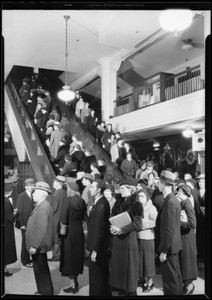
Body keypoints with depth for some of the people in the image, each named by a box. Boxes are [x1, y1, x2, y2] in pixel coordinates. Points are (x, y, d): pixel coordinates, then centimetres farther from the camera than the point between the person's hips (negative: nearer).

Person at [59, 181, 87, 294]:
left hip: (69, 231, -6)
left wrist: (63, 229, -11)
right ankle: (75, 282, 36)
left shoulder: (68, 201, -19)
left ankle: (73, 285, 12)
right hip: (79, 231, 6)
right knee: (77, 255, 20)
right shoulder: (82, 202, 0)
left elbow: (63, 218, -21)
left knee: (69, 257, 6)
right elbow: (82, 217, 6)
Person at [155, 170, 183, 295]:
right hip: (173, 245, 9)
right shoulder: (173, 199, 6)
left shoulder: (170, 202, -23)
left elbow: (169, 230, -24)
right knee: (176, 275, 21)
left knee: (170, 278, 3)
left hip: (169, 247, -9)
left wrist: (164, 251, -19)